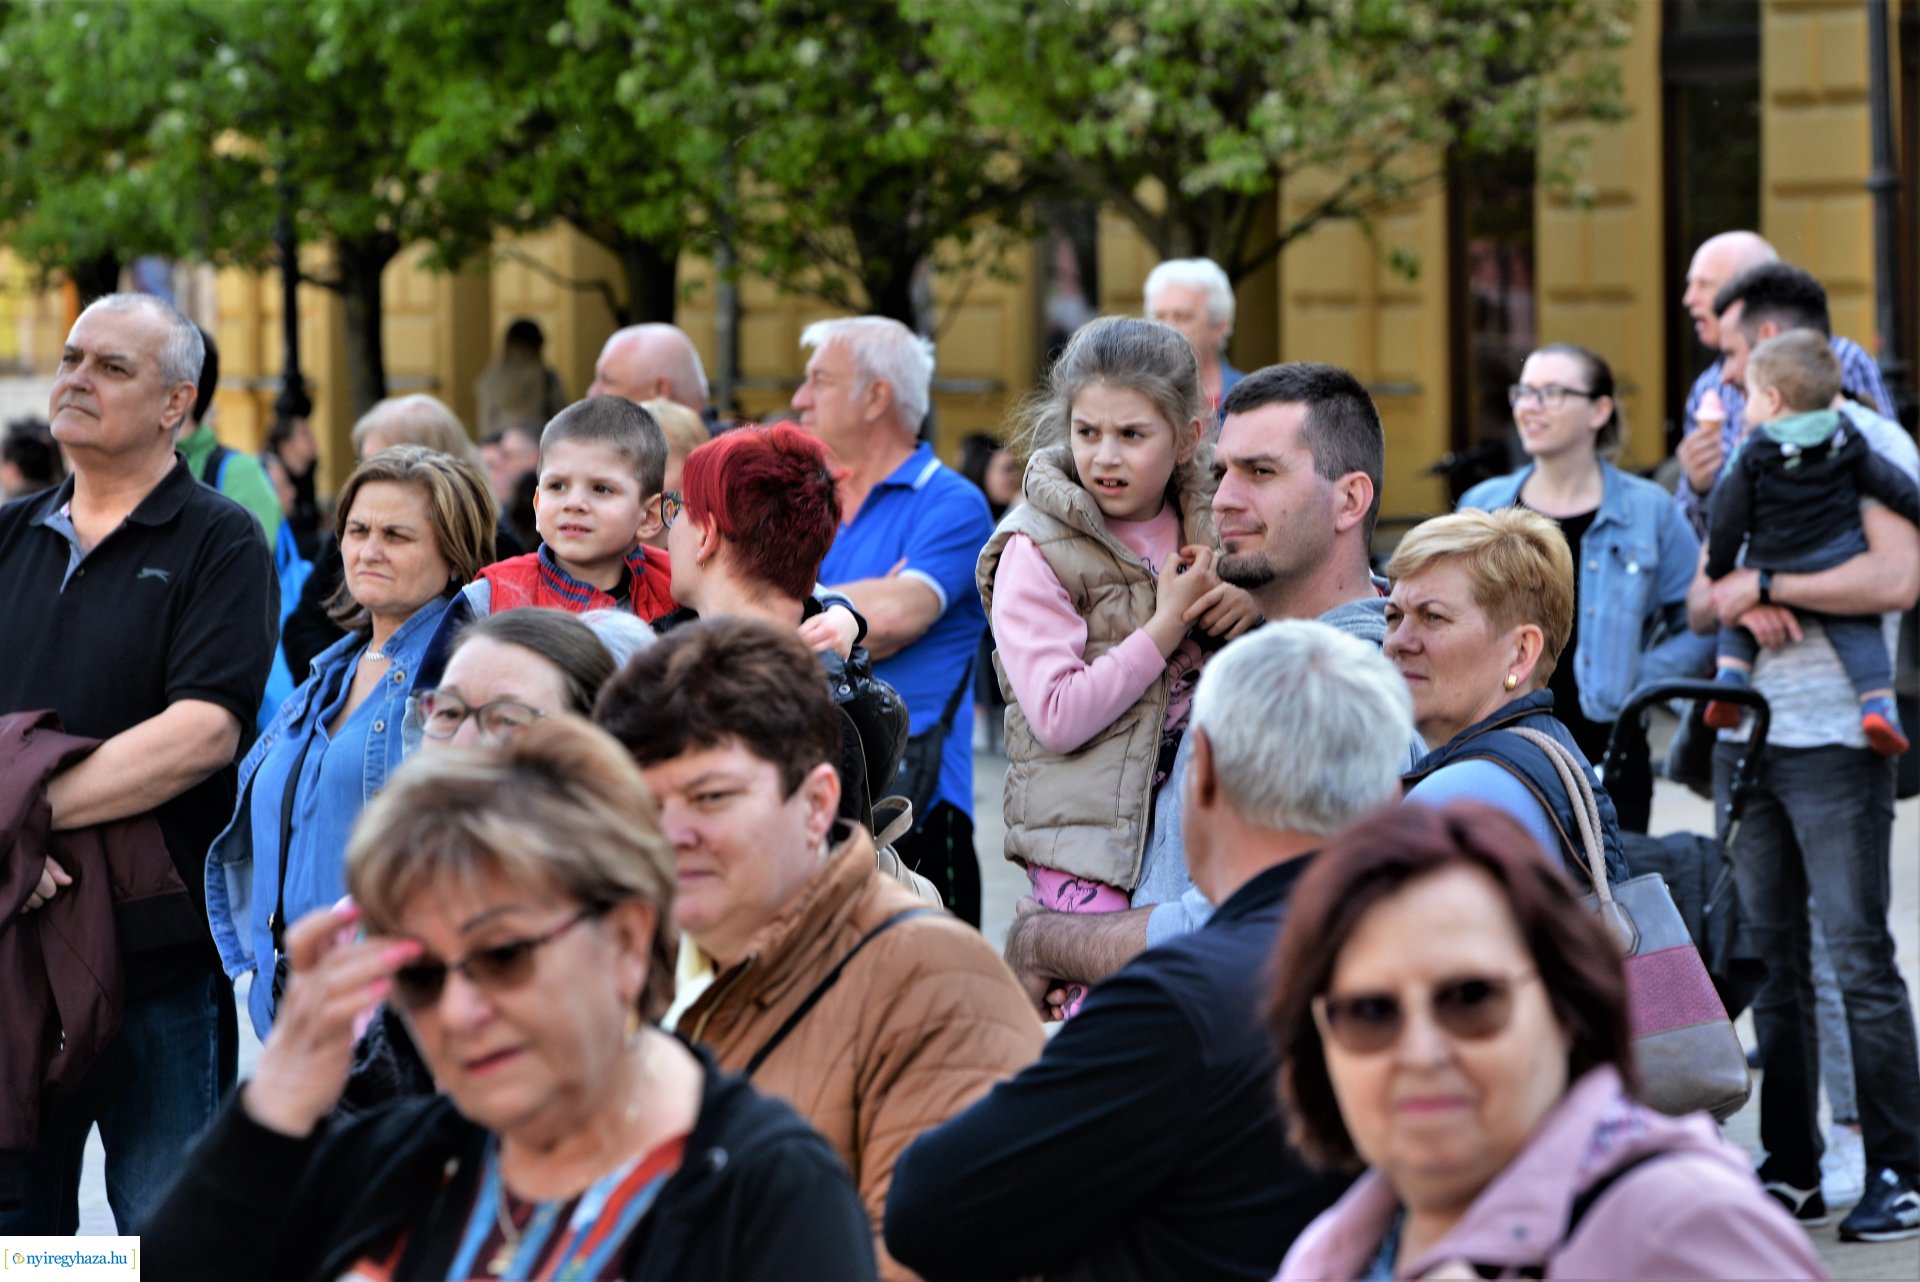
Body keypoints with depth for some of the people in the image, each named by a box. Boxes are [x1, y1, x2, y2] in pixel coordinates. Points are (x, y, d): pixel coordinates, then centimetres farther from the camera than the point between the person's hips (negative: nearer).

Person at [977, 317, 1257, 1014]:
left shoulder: (1208, 525, 9)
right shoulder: (1036, 552, -6)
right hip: (1093, 836, -5)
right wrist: (1168, 624, -14)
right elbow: (1058, 718, -15)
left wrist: (1256, 611, -1)